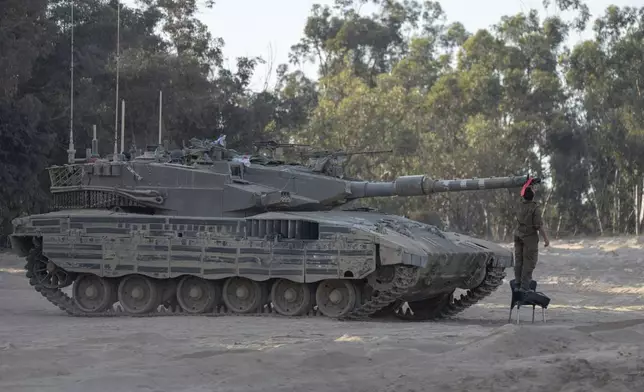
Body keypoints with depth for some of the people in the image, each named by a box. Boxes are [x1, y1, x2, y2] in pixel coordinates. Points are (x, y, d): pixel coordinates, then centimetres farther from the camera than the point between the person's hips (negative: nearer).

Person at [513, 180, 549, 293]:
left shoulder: (520, 206, 3)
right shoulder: (535, 207, -16)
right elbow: (539, 225, -18)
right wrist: (546, 238, -10)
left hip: (518, 236, 7)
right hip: (530, 237, -7)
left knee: (518, 261, 11)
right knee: (529, 262, -3)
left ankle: (518, 284, 15)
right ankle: (524, 287, -6)